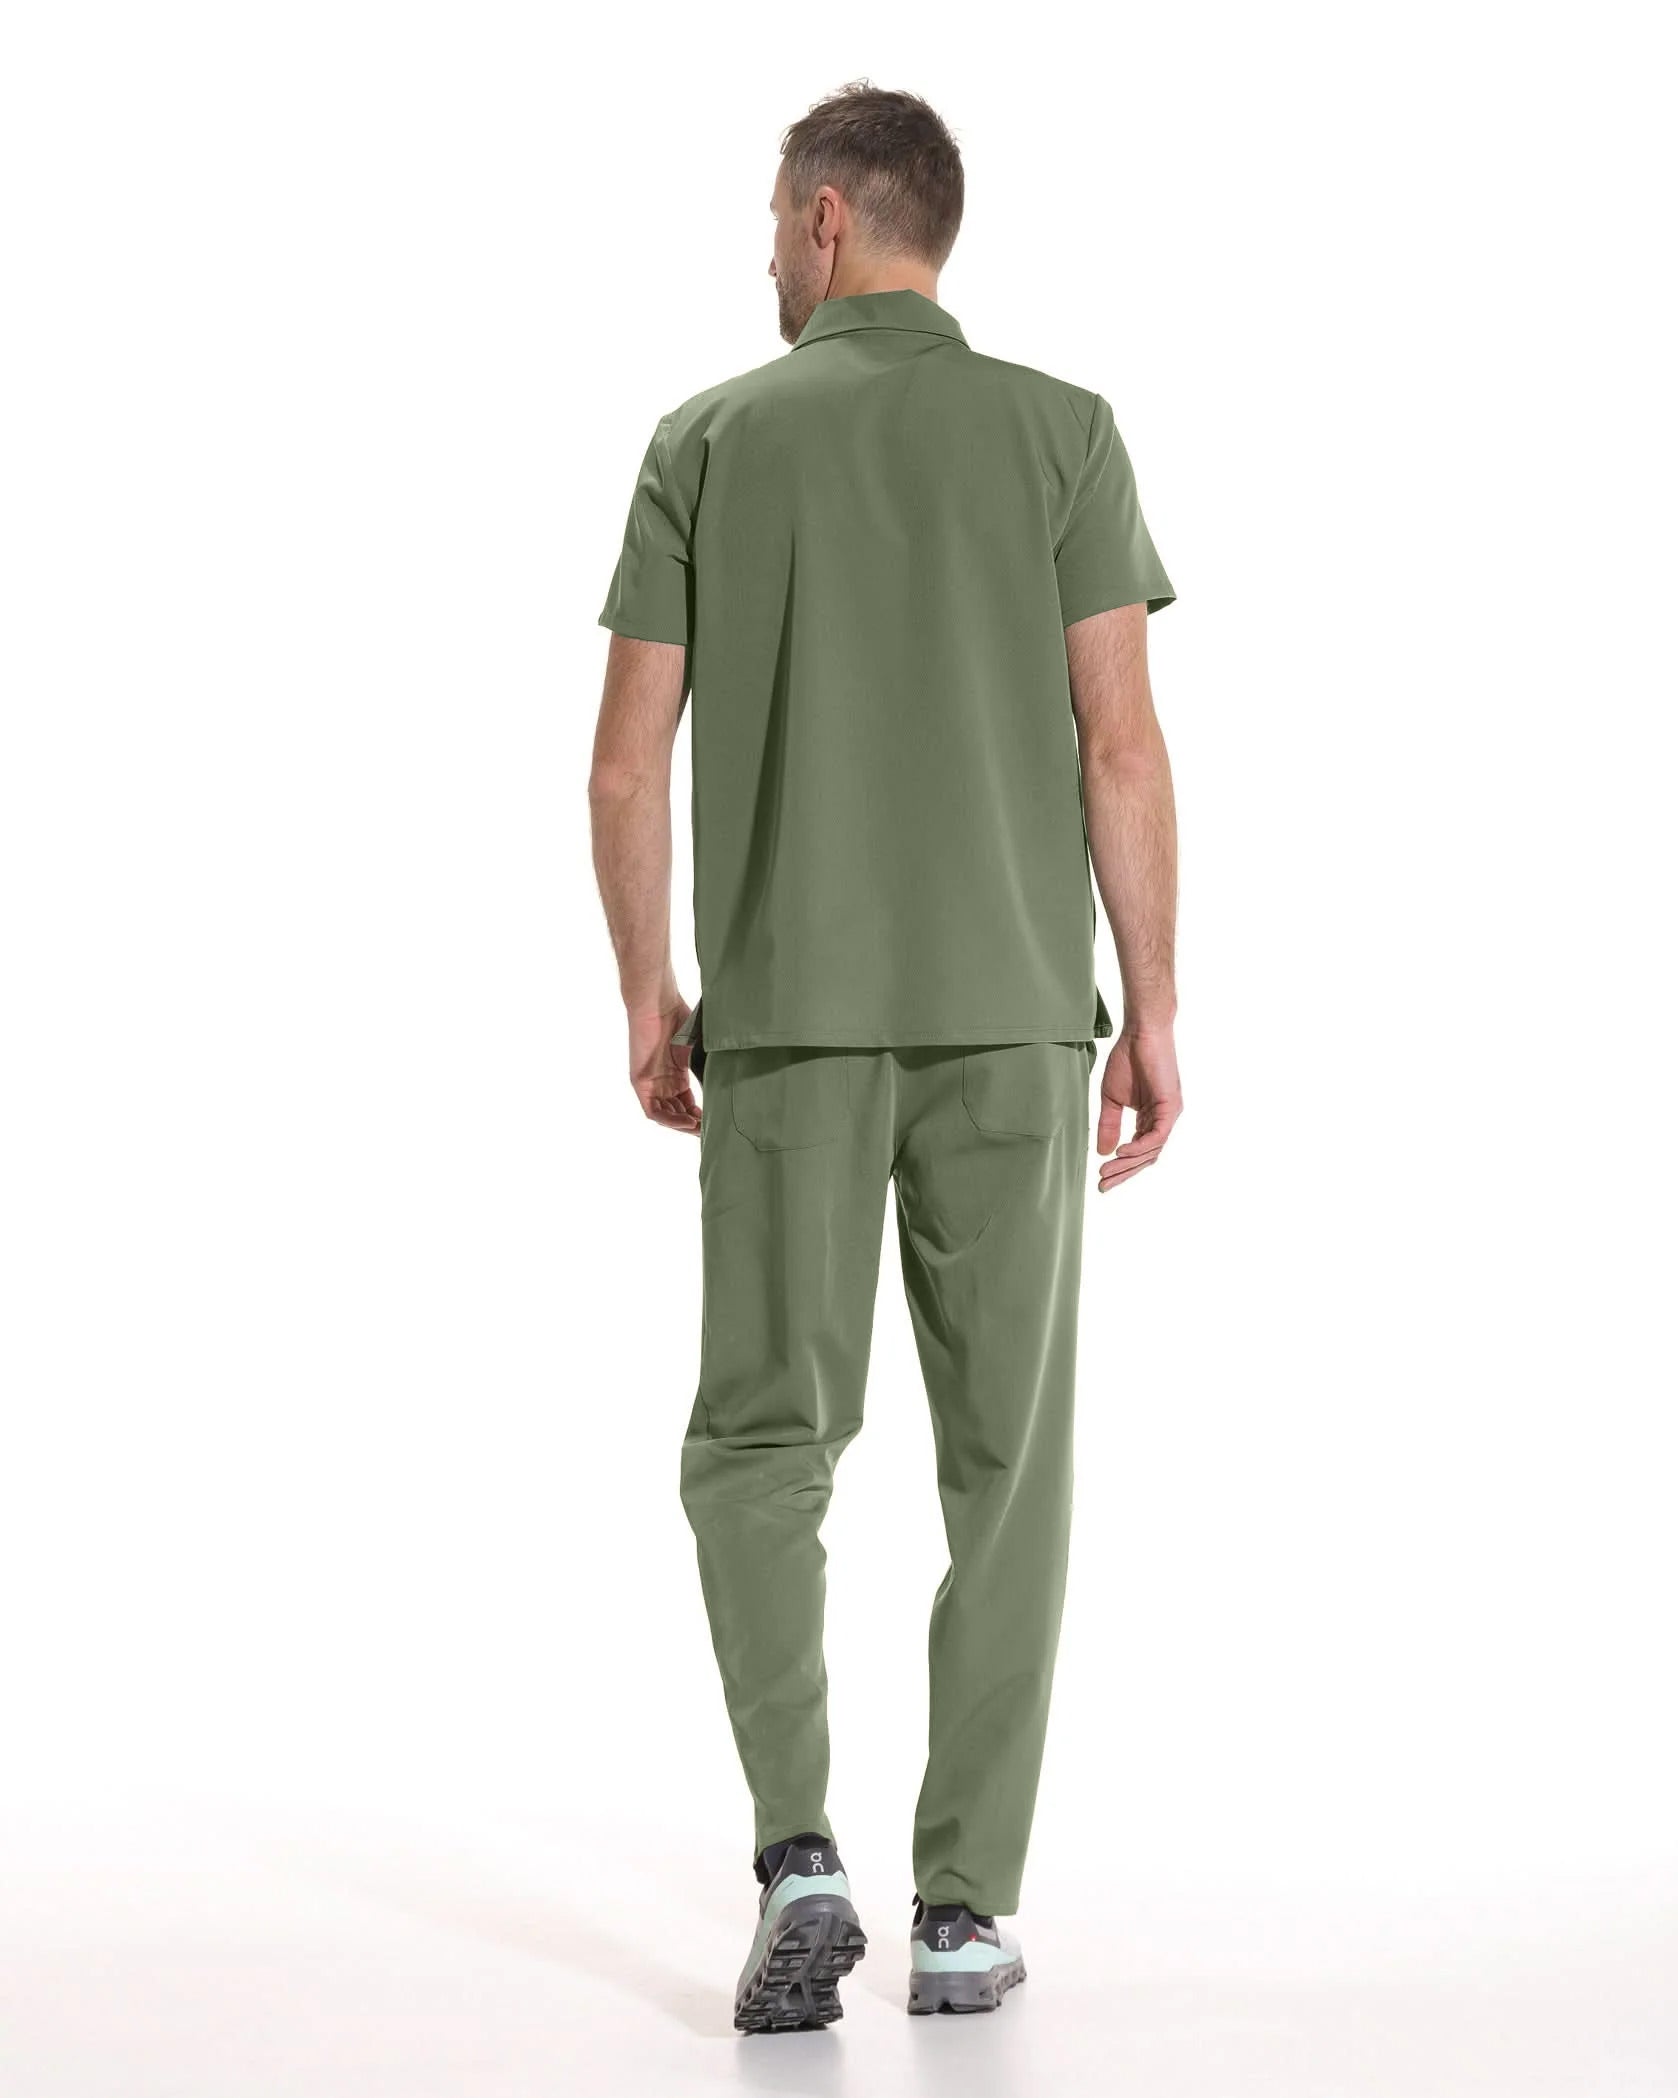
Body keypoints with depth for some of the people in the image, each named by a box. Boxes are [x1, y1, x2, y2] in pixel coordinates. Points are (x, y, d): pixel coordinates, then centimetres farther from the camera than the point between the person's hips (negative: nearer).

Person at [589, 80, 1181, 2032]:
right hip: (1011, 1011, 0)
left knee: (761, 1444, 8)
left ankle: (798, 1851, -10)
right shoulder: (1059, 431, 1)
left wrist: (647, 999, 13)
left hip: (786, 1016, 0)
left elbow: (627, 766, 1)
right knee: (1003, 1460, 8)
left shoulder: (709, 441, 3)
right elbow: (1121, 743, -5)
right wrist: (1153, 1011, 2)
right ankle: (965, 1908, 7)